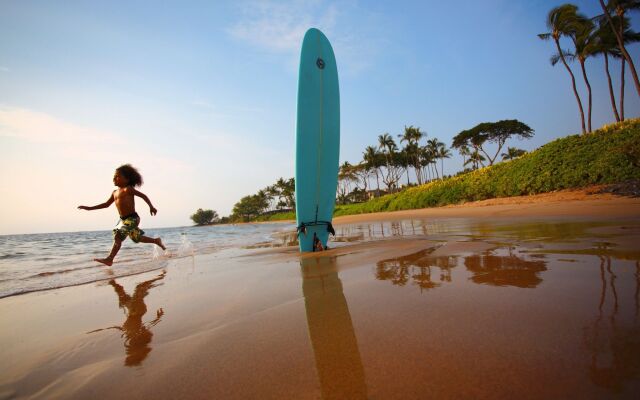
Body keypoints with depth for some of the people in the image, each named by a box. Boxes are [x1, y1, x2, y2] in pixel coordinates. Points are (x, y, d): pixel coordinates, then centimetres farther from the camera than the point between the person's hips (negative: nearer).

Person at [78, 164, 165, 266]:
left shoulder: (128, 189, -8)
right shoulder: (115, 192, 16)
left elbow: (143, 195, -7)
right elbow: (106, 204, 23)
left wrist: (151, 206, -9)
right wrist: (90, 208, 20)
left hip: (132, 218, -8)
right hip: (123, 219, 8)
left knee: (118, 236, -10)